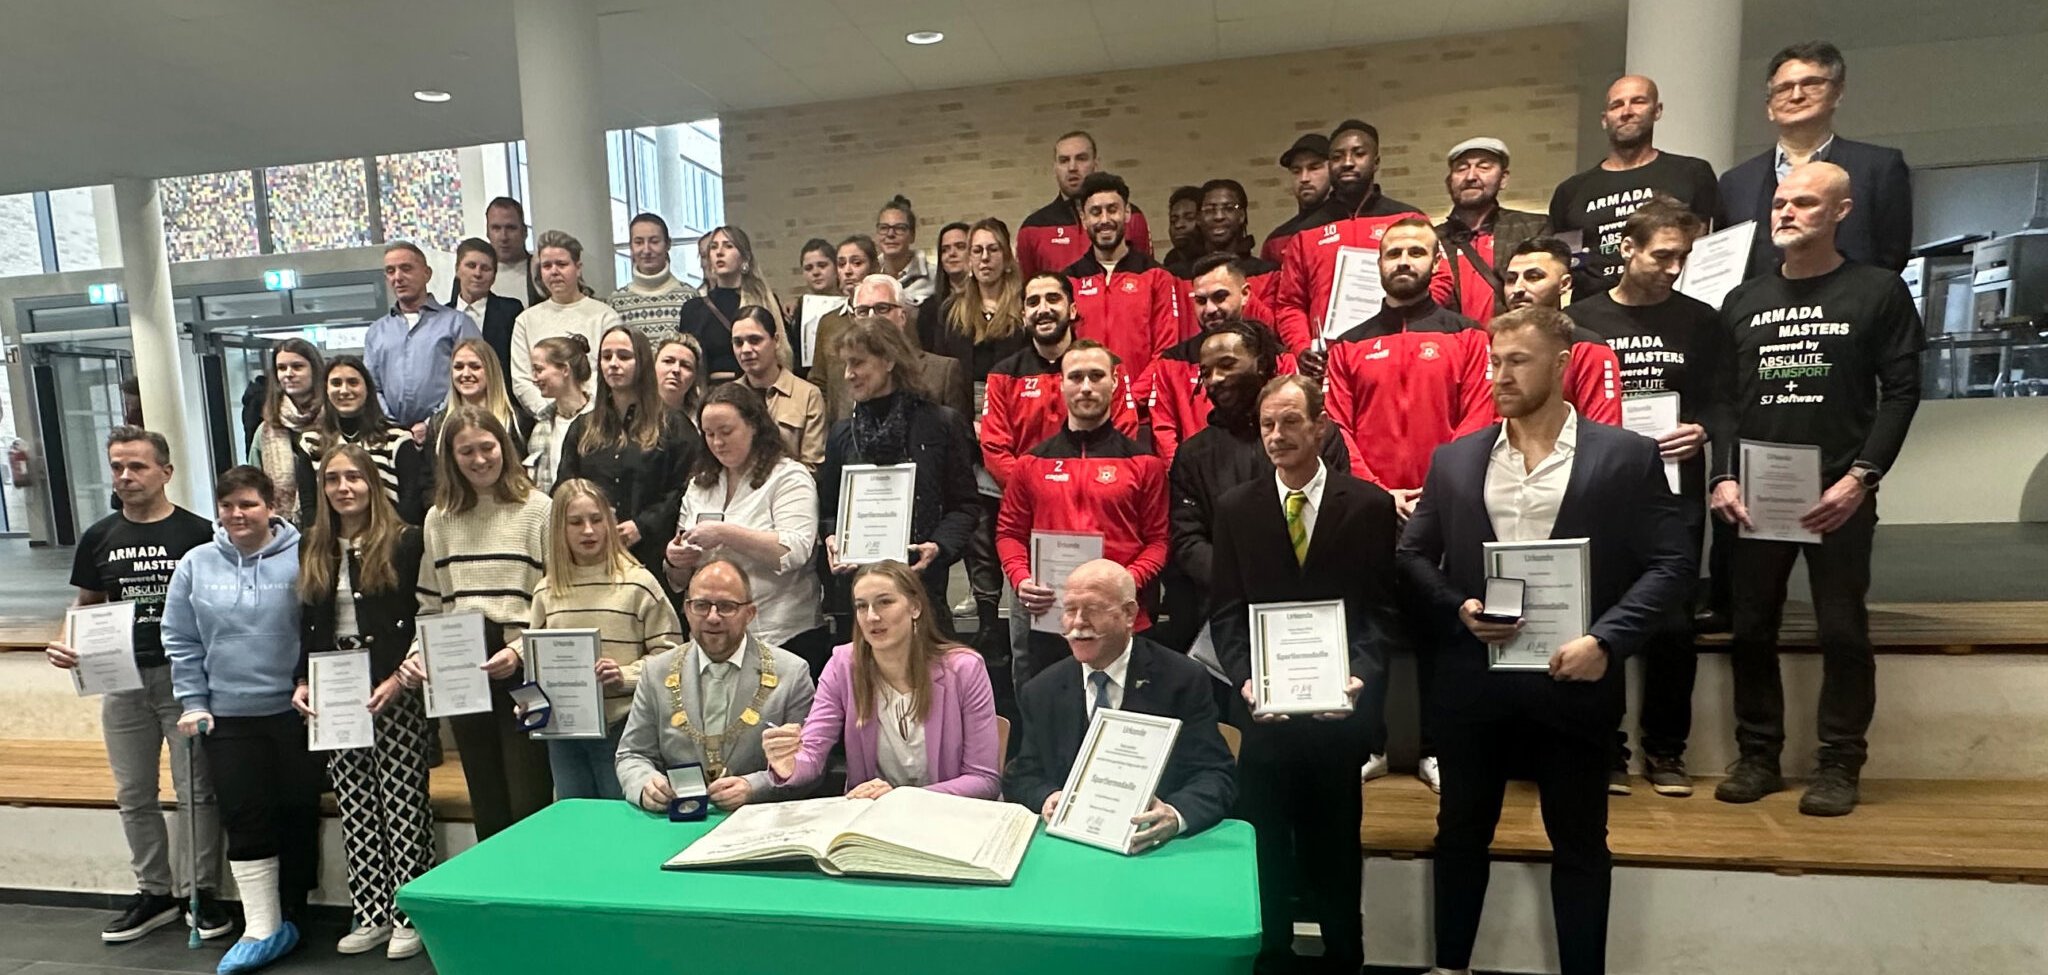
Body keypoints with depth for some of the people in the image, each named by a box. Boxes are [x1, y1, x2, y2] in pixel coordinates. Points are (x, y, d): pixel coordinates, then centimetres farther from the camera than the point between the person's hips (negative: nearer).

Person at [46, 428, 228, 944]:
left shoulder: (197, 533, -6)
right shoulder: (98, 538, 6)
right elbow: (86, 605, 15)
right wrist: (66, 644, -5)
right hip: (120, 680, 5)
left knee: (197, 792, 3)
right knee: (134, 796, 14)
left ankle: (202, 891, 16)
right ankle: (154, 892, 28)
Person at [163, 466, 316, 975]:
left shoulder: (302, 558, -7)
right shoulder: (197, 564, 3)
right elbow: (181, 641, 8)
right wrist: (193, 703, 3)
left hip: (295, 711, -2)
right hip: (227, 718, 2)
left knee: (298, 814, 8)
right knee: (247, 822, 3)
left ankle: (289, 917, 24)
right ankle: (262, 929, 11)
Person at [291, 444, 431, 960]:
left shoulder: (405, 541, -4)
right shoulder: (312, 549, 12)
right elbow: (307, 626, 15)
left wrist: (399, 678, -15)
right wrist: (302, 681, 3)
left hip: (395, 692, -5)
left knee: (402, 803, -1)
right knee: (354, 809, 9)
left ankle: (409, 915, 9)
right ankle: (370, 915, 20)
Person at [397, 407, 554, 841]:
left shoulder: (535, 508, -2)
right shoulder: (439, 519, 12)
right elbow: (430, 606, 15)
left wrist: (521, 650, -17)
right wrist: (417, 655, 0)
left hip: (523, 675, -4)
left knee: (530, 808, -4)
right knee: (487, 813, 14)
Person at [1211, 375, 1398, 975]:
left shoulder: (1369, 505, -2)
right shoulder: (1235, 507, 2)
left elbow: (1383, 609, -3)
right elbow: (1225, 610, 0)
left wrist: (1361, 674, -17)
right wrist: (1244, 677, -14)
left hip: (1338, 707, 0)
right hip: (1265, 708, 1)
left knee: (1335, 853, 16)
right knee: (1263, 851, 11)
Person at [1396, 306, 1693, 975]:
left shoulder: (1627, 455, -1)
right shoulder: (1454, 459, 6)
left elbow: (1672, 565, -4)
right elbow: (1411, 555, 8)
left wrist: (1605, 641, -16)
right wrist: (1458, 608, -9)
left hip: (1573, 681, -2)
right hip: (1471, 678, 2)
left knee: (1580, 844, 13)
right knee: (1461, 833, 14)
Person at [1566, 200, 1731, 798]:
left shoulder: (1701, 322, 9)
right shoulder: (1580, 320, 7)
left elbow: (1723, 404, 8)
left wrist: (1702, 432, -12)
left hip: (1675, 494, 1)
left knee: (1673, 624, 2)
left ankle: (1665, 749, 18)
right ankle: (1605, 747, 15)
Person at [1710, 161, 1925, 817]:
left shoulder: (1878, 292, 3)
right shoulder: (1743, 301, 12)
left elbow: (1900, 392, -2)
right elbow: (1722, 399, 8)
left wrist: (1861, 477, -12)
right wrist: (1724, 477, -3)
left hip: (1838, 494, -3)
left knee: (1843, 632, 1)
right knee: (1751, 630, 6)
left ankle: (1840, 764, 14)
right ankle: (1758, 756, 18)